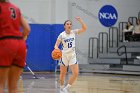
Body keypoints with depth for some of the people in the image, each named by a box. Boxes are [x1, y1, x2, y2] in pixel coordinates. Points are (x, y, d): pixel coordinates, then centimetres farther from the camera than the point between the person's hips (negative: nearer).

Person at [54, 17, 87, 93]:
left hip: (72, 55, 3)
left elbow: (84, 28, -7)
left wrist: (80, 20, -18)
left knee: (75, 74, -10)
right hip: (64, 55, -3)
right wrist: (57, 48, -32)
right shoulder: (62, 35, -9)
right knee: (63, 73, 9)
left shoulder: (74, 32, -1)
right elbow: (56, 45, -10)